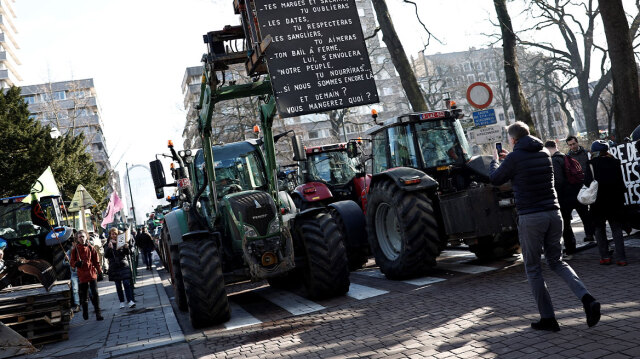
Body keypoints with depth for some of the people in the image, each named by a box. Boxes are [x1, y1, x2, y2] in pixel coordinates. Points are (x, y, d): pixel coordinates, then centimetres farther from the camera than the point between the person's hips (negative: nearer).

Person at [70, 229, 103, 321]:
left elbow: (96, 260, 9)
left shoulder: (90, 248, 4)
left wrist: (99, 271, 6)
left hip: (92, 274, 0)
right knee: (83, 296, 7)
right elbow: (72, 262, 6)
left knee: (95, 294, -7)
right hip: (82, 275, 0)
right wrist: (76, 263, -16)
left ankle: (98, 314, -3)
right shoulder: (75, 250, 3)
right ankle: (85, 314, 24)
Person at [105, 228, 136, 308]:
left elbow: (127, 253, 3)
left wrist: (126, 248, -18)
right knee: (118, 286, 6)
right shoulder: (107, 244, 5)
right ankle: (122, 302, 13)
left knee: (127, 283, -9)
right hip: (114, 267, 1)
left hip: (123, 265, -1)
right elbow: (106, 255, -5)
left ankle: (130, 301, -13)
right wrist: (109, 247, -22)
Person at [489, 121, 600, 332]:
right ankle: (587, 299, -2)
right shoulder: (544, 155, 11)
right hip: (553, 214, 6)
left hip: (530, 218, -6)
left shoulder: (514, 158, -8)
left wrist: (495, 160, 25)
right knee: (556, 261, 19)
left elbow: (495, 179, 6)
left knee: (533, 269, 7)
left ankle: (548, 318, 8)